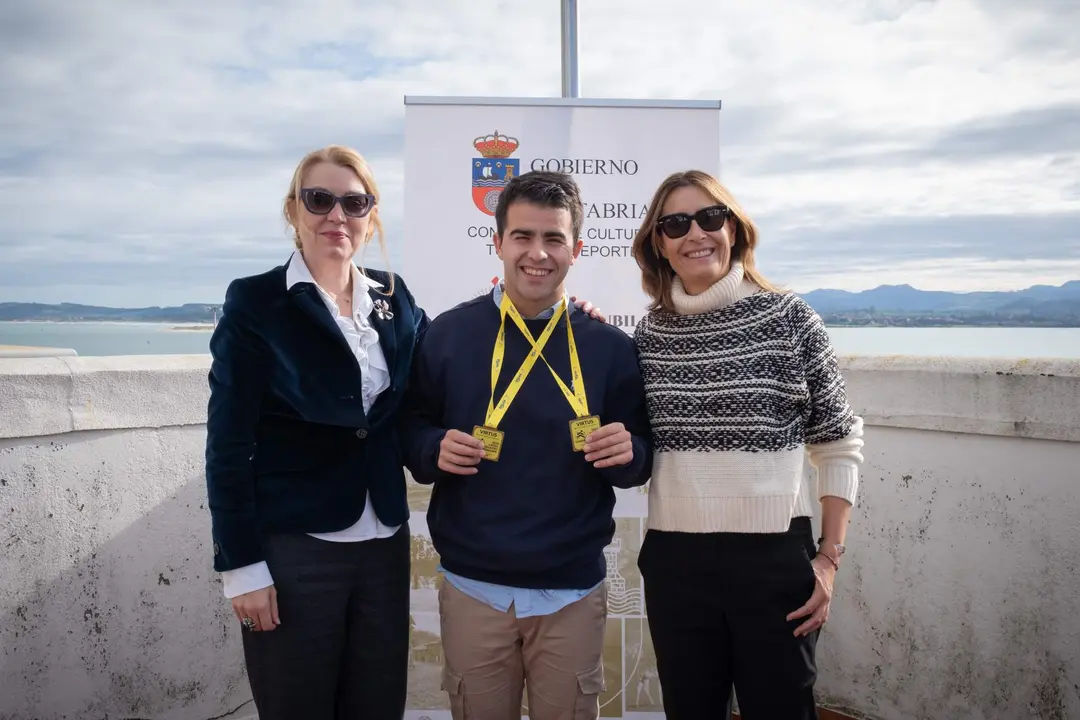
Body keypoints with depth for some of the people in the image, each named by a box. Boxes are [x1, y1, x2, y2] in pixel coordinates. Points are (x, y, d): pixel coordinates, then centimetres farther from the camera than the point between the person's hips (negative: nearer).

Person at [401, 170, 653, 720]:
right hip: (472, 587, 0)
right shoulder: (447, 334, -4)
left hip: (573, 591, 0)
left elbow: (640, 462, 4)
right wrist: (434, 450, -17)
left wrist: (627, 454, -18)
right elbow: (410, 432, 4)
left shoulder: (610, 347, -2)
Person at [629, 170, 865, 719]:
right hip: (674, 561, 3)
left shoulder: (789, 319, -5)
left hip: (775, 557, -2)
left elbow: (840, 446, 0)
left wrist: (829, 558, -5)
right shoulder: (650, 332, 3)